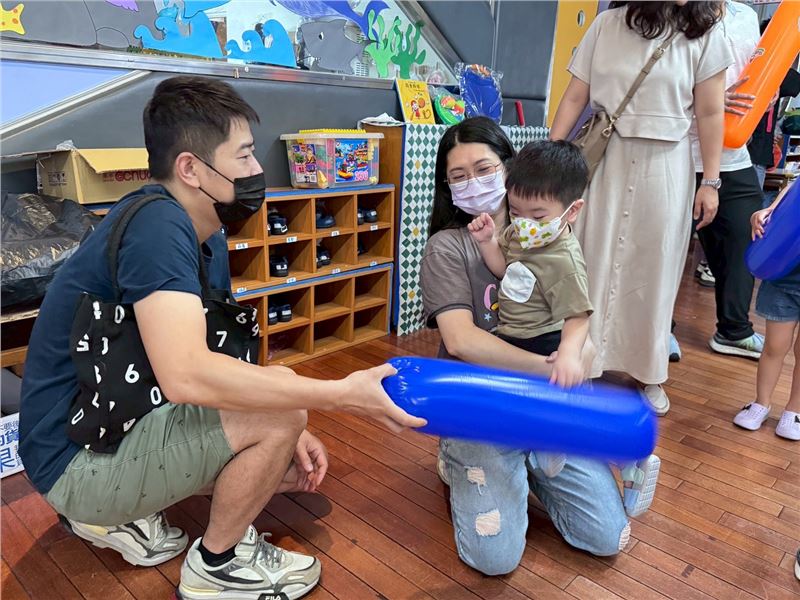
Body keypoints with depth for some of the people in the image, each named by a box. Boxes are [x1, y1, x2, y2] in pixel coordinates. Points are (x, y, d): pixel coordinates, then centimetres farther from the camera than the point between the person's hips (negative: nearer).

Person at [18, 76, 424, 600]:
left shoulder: (207, 237, 4)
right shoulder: (156, 224, -26)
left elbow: (219, 361, 5)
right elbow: (186, 375, -39)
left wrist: (290, 432, -6)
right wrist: (341, 394, -34)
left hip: (128, 421, 9)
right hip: (80, 460, -9)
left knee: (296, 466, 11)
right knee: (278, 405, -25)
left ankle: (121, 512, 15)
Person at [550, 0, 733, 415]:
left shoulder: (704, 35, 3)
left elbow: (710, 116, 1)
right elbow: (575, 98, 3)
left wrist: (710, 183, -2)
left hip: (664, 167, 0)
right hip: (604, 159, 0)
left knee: (653, 270, 6)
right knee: (593, 262, 3)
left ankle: (648, 373, 20)